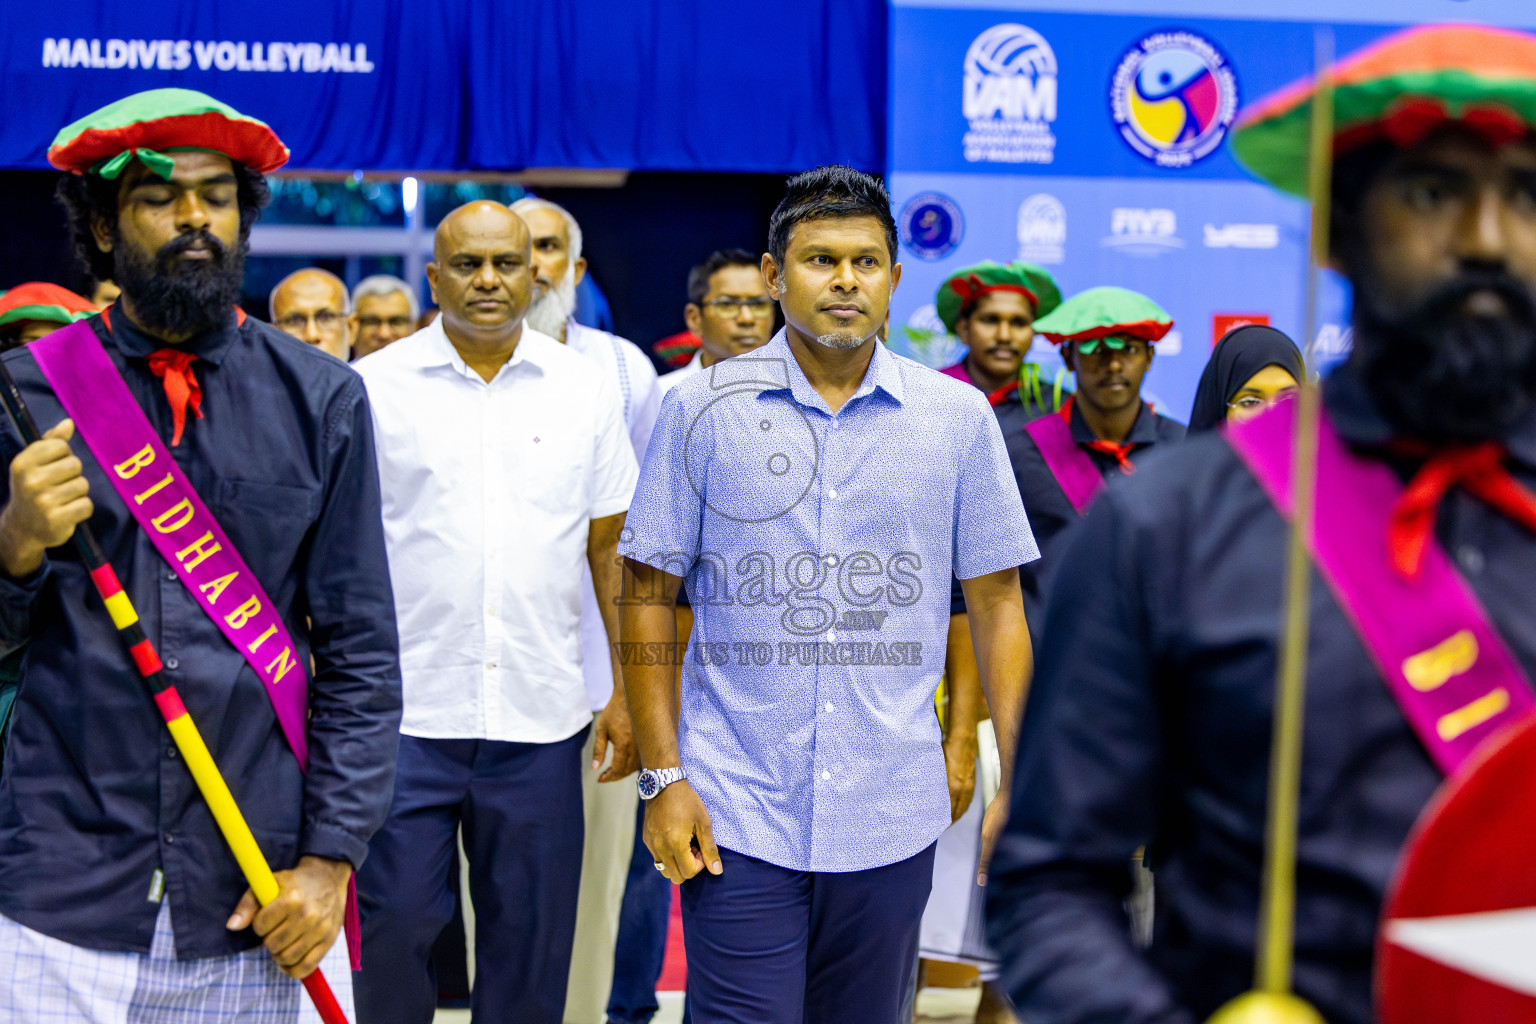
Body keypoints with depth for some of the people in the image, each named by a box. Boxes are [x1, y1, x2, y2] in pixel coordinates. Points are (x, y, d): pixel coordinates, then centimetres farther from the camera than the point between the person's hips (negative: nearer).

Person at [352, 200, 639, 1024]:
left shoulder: (585, 392, 7)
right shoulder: (373, 387, 1)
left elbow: (612, 552, 10)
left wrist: (630, 691, 5)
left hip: (539, 719, 2)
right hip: (401, 713, -2)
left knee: (531, 941, 9)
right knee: (394, 929, 3)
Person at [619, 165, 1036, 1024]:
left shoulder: (959, 418, 3)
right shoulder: (703, 410, 0)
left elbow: (997, 605, 6)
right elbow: (649, 598, 3)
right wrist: (663, 775, -4)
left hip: (891, 821, 2)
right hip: (735, 817, -2)